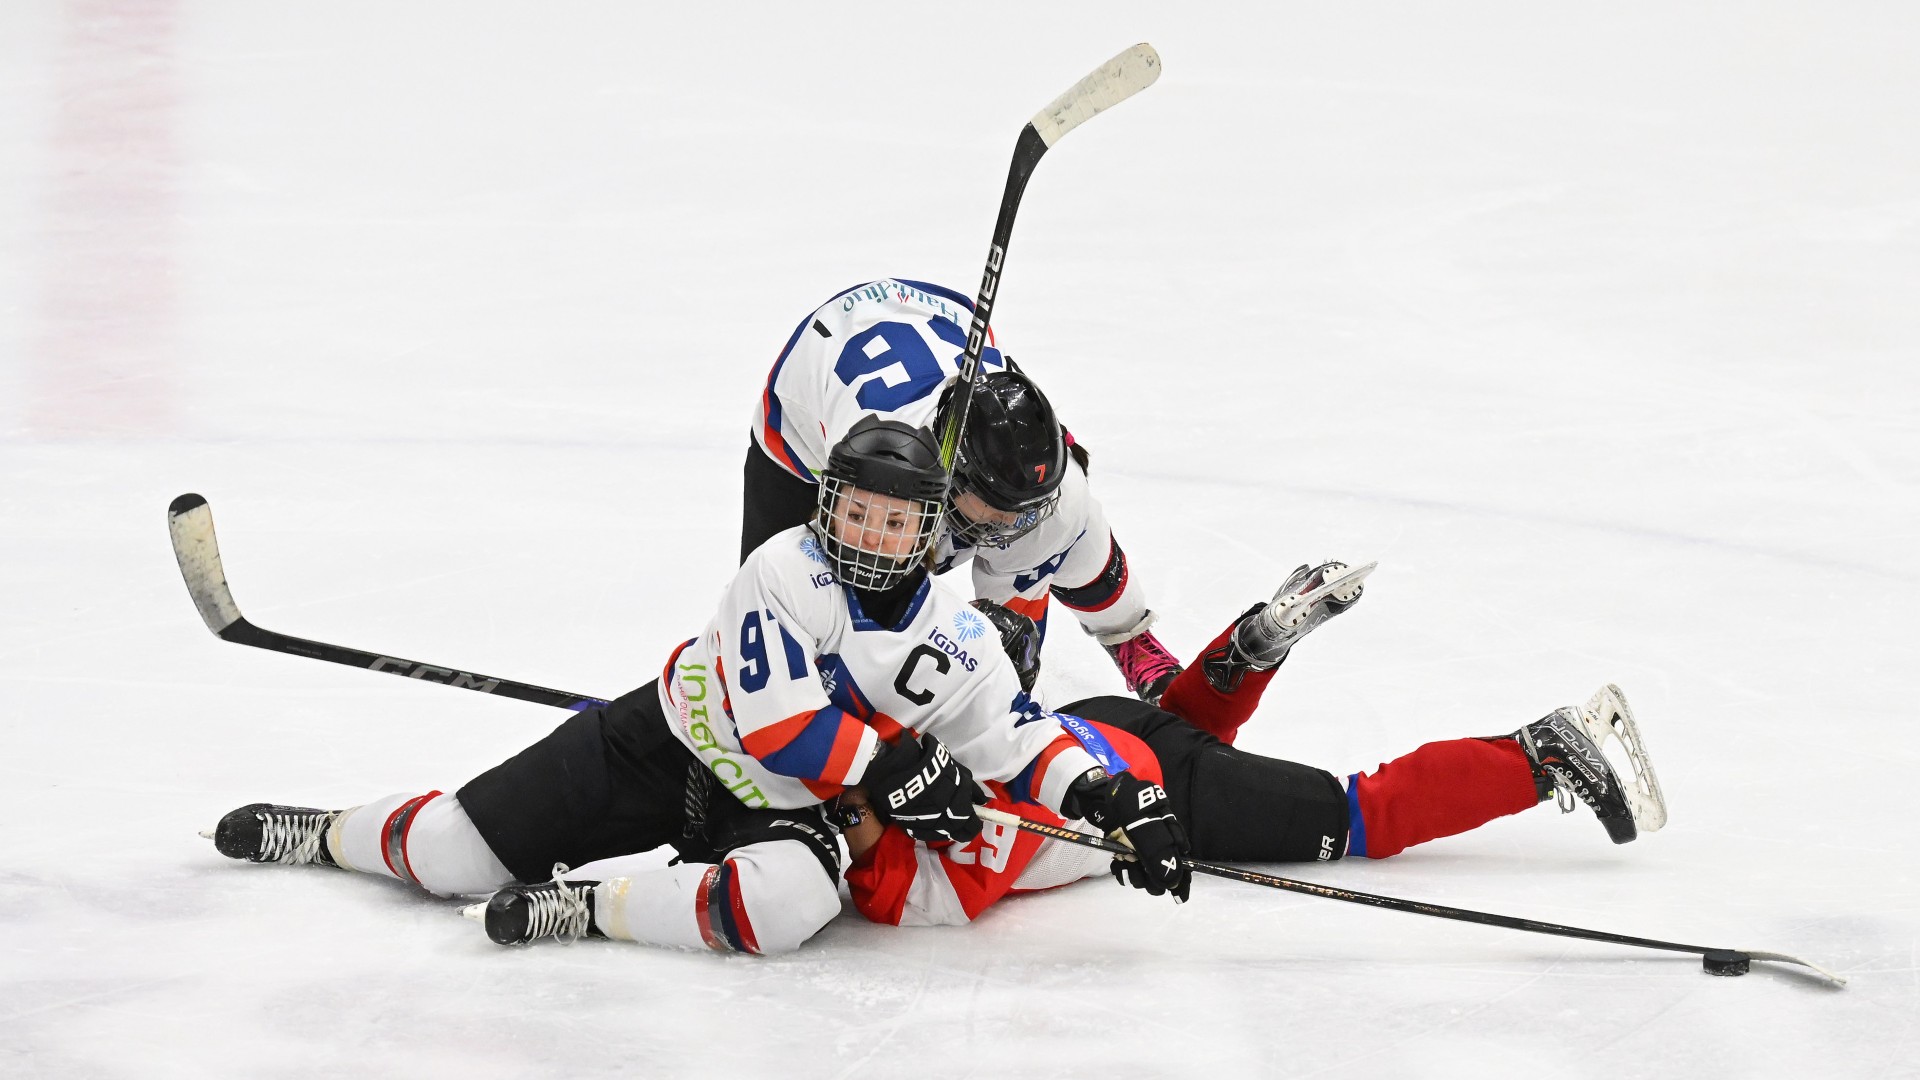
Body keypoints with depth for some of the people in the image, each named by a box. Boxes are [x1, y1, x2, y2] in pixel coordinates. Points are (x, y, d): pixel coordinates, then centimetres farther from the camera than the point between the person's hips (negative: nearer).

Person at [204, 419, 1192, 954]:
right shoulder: (786, 573, -19)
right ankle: (335, 833, 29)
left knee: (791, 900, -36)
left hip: (775, 803, 2)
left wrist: (1111, 795, -21)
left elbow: (1018, 742, -5)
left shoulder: (955, 644, -6)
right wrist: (887, 767, -28)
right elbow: (775, 719, -25)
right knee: (457, 854, -3)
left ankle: (584, 903, -24)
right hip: (664, 747, -2)